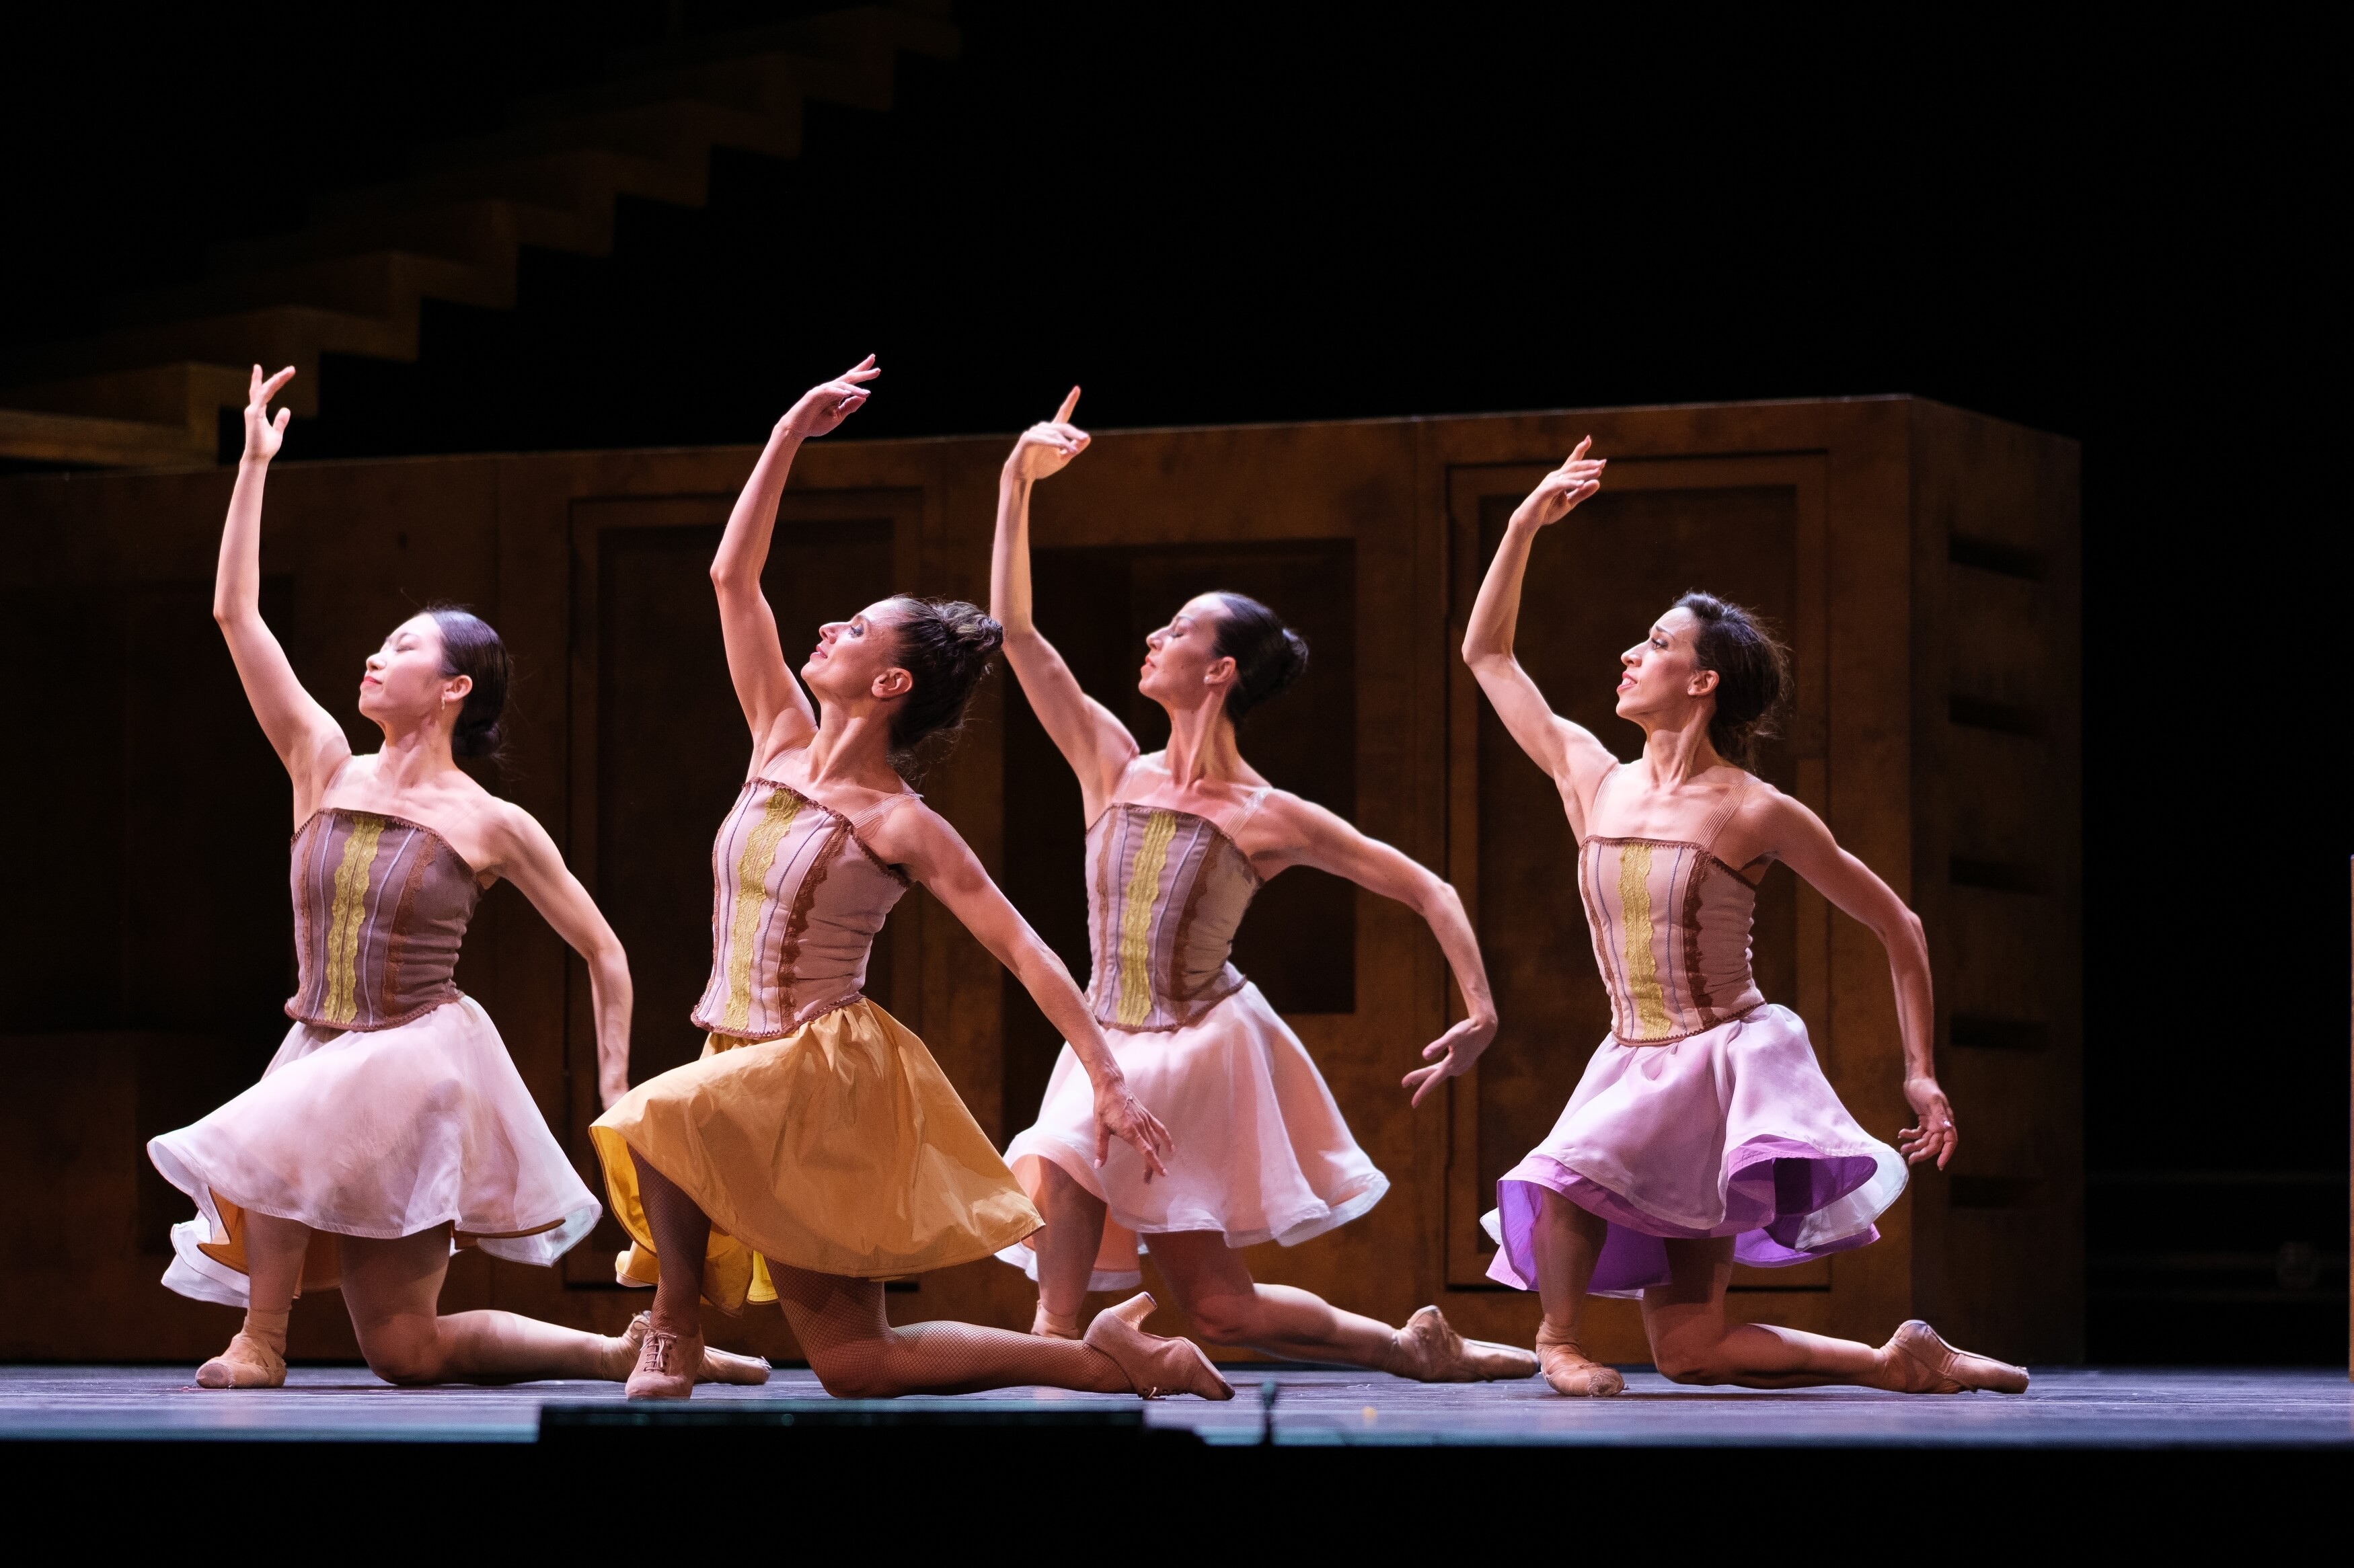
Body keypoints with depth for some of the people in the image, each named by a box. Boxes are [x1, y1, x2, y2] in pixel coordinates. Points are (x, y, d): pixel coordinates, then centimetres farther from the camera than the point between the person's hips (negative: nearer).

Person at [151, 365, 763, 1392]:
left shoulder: (492, 826, -4)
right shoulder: (326, 771, 5)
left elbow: (604, 954, 4)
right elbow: (236, 614, 2)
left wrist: (616, 1095, -2)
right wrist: (255, 463, 2)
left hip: (423, 1064, -5)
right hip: (322, 1061, 5)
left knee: (272, 1142, -33)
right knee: (406, 1353, 2)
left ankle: (261, 1340, -12)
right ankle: (624, 1354, 14)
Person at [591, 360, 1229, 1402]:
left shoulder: (898, 826, -10)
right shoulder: (782, 746, 7)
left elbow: (1021, 948, -12)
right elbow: (732, 575, 9)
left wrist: (1107, 1079, -19)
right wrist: (790, 436, 6)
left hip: (828, 1073, -7)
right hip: (750, 1080, 7)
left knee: (653, 1119, -32)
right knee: (855, 1364, 5)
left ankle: (674, 1336, -14)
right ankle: (1109, 1361, 11)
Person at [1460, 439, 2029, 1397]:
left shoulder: (1757, 815, -8)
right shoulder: (1594, 784, 5)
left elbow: (1897, 928, 0)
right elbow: (1487, 653, 15)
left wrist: (1920, 1073, -2)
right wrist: (1526, 523, 8)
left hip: (1726, 1062, -6)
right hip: (1633, 1067, 6)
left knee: (1566, 1173, -31)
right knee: (1689, 1352, 2)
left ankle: (1559, 1335, -5)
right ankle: (1899, 1365, 15)